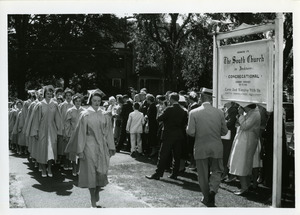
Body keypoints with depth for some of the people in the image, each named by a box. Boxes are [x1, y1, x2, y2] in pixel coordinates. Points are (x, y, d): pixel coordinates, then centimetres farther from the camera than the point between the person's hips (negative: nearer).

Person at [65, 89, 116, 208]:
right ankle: (93, 199, 15)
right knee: (91, 172, 2)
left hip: (102, 146, 3)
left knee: (102, 172, 1)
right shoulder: (85, 115, -3)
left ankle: (97, 191, 29)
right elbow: (81, 133, -4)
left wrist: (111, 147, 4)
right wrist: (80, 150, -8)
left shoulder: (105, 115, 5)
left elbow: (109, 132, 8)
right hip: (89, 146, -2)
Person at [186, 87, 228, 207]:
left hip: (201, 149, -1)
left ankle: (207, 198, 23)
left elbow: (190, 132, -12)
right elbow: (224, 131, 2)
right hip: (216, 148, 1)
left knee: (203, 175, 13)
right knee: (217, 171, 16)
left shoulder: (194, 113, -10)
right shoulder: (219, 112, -4)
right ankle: (213, 189, -7)